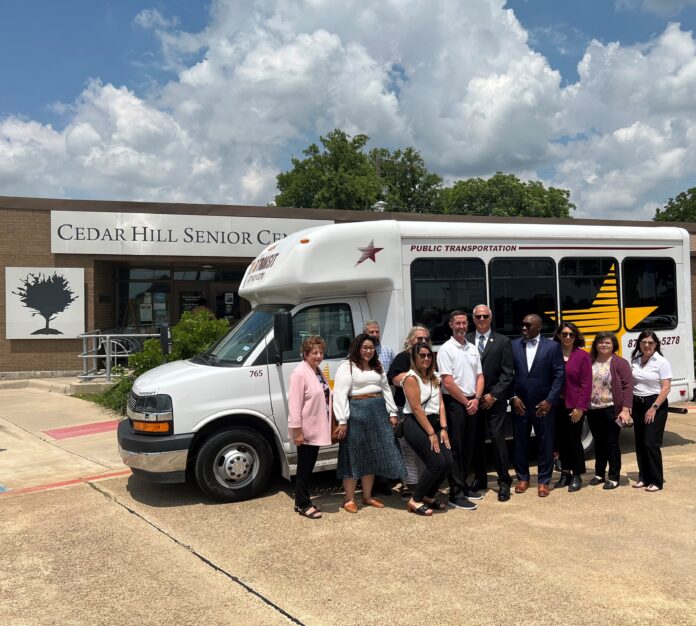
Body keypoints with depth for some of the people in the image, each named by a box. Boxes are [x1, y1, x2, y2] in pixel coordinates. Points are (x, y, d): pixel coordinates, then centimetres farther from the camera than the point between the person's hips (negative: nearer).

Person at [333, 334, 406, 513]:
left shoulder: (377, 367, 16)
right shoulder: (346, 367, -7)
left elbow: (386, 389, 19)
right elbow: (340, 394, -13)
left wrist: (392, 413, 11)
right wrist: (342, 421, -18)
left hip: (378, 412, 7)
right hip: (356, 412, -7)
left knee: (373, 456, 12)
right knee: (355, 456, 0)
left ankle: (367, 496, 25)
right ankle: (349, 499, 11)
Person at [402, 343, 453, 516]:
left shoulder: (433, 378, 15)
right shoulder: (411, 378, -10)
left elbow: (440, 404, 9)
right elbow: (417, 409, -14)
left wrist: (443, 429, -2)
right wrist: (431, 433, -13)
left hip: (433, 423, 8)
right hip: (415, 425, -8)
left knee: (448, 462, -4)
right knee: (437, 464, -14)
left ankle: (429, 497, 18)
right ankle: (415, 501, 3)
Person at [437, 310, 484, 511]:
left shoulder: (473, 349, 12)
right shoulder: (446, 349, -8)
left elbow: (479, 376, 11)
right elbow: (448, 382, -14)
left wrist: (476, 399, -4)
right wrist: (466, 402, -9)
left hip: (471, 404, 7)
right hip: (454, 404, -7)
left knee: (468, 447, 13)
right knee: (455, 448, -3)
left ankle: (463, 485, 26)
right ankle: (456, 494, 1)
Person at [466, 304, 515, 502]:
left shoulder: (502, 341, 2)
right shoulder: (466, 341, 3)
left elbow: (507, 373, -2)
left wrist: (493, 395, -8)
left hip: (495, 400, -2)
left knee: (498, 439, -4)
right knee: (476, 440, 8)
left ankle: (504, 482, 7)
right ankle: (479, 478, 22)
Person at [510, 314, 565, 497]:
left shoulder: (552, 346, -3)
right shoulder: (513, 345, 3)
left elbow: (559, 375, -5)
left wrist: (550, 401, -11)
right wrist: (513, 397, -7)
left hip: (543, 405, -2)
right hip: (519, 404, 2)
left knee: (545, 443, 7)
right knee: (520, 442, 10)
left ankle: (544, 481, 20)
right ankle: (522, 478, 25)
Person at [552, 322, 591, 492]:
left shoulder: (582, 356, -6)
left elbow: (586, 384, -8)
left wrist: (580, 407, -12)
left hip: (574, 406, -3)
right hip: (557, 405, 3)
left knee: (574, 440, 5)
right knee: (561, 440, 12)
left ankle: (577, 476, 18)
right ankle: (565, 473, 25)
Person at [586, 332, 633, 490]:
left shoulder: (620, 363, -5)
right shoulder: (590, 362, 8)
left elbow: (628, 386, -10)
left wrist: (625, 409, -17)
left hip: (611, 410, -4)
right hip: (593, 410, 5)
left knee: (612, 444, 3)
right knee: (598, 443, 15)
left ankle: (614, 477, 15)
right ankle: (599, 474, 28)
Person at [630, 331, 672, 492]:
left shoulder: (662, 362, -9)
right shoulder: (635, 361, 6)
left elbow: (666, 388, -12)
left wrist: (654, 408, -16)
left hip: (656, 405, -5)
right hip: (637, 405, 6)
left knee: (651, 443, -7)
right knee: (640, 443, 10)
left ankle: (656, 481, 5)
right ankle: (643, 477, 21)